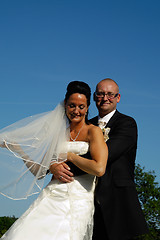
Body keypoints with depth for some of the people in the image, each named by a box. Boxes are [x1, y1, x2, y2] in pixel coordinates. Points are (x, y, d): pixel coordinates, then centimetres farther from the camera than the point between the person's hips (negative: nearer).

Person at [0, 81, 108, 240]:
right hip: (50, 198, 4)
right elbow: (40, 172, 20)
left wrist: (69, 155, -3)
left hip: (77, 203, -4)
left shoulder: (92, 131, 2)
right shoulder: (59, 134, 18)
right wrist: (17, 149, 15)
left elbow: (99, 169, -14)